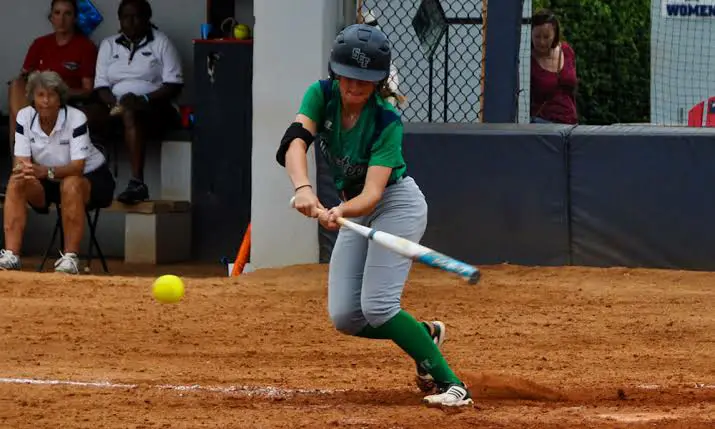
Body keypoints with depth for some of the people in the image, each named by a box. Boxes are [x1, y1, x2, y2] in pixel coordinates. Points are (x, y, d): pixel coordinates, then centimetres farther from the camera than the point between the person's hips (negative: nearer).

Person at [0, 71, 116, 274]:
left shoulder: (76, 118, -23)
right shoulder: (25, 117, -11)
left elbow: (78, 166, -31)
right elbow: (21, 161, -13)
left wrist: (47, 172, -49)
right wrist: (22, 169, -39)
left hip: (91, 178, -4)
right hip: (50, 184, 4)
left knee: (70, 185, -38)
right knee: (16, 182, -24)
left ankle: (70, 258, -36)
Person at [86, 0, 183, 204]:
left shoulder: (161, 42, 6)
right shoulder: (108, 45, 17)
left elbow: (174, 85, -3)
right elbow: (101, 86, 9)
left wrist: (143, 99, -18)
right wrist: (114, 102, -13)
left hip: (155, 108, -4)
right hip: (115, 107, 4)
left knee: (131, 113, -40)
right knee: (88, 115, -28)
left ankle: (137, 183, -49)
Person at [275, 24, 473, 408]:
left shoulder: (387, 122, -26)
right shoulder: (321, 95, -14)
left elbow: (373, 193, -34)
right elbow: (294, 142, -32)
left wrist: (341, 212, -55)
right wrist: (303, 188, -52)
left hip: (397, 203, -6)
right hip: (354, 208, 6)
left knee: (377, 306, -21)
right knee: (344, 317, 0)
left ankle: (450, 385, -16)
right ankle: (425, 334, 24)